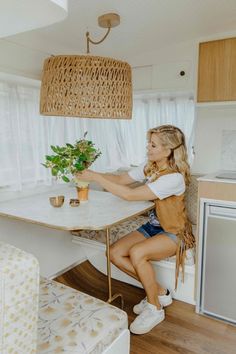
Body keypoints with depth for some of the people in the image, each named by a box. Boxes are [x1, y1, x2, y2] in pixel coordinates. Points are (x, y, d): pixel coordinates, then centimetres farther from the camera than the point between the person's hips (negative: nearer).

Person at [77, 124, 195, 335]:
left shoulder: (174, 177, -27)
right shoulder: (150, 167, 0)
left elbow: (130, 194, -31)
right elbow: (121, 179, 3)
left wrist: (96, 177, -27)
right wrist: (91, 174, -11)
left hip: (174, 233, -8)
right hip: (153, 225, 8)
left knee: (136, 253, -31)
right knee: (115, 253, -8)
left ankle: (155, 308, -5)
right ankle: (159, 292, 9)